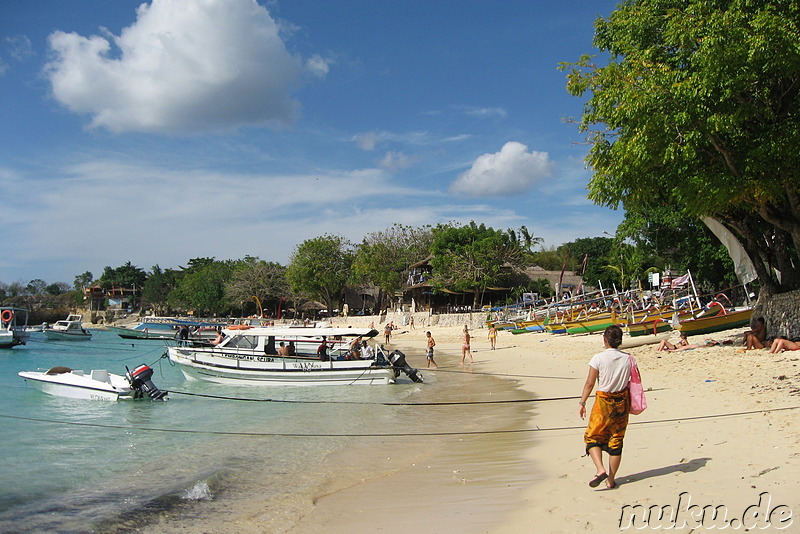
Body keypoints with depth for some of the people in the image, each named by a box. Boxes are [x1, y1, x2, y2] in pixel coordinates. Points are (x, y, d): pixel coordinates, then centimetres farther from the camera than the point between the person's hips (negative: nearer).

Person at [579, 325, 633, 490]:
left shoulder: (599, 358, -11)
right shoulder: (628, 358, -1)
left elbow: (590, 383, -10)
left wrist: (582, 403, -2)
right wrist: (630, 403, 16)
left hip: (603, 401, -3)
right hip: (622, 402, 4)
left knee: (592, 437, 9)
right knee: (616, 440, 10)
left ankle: (600, 469, -11)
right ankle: (611, 479, 15)